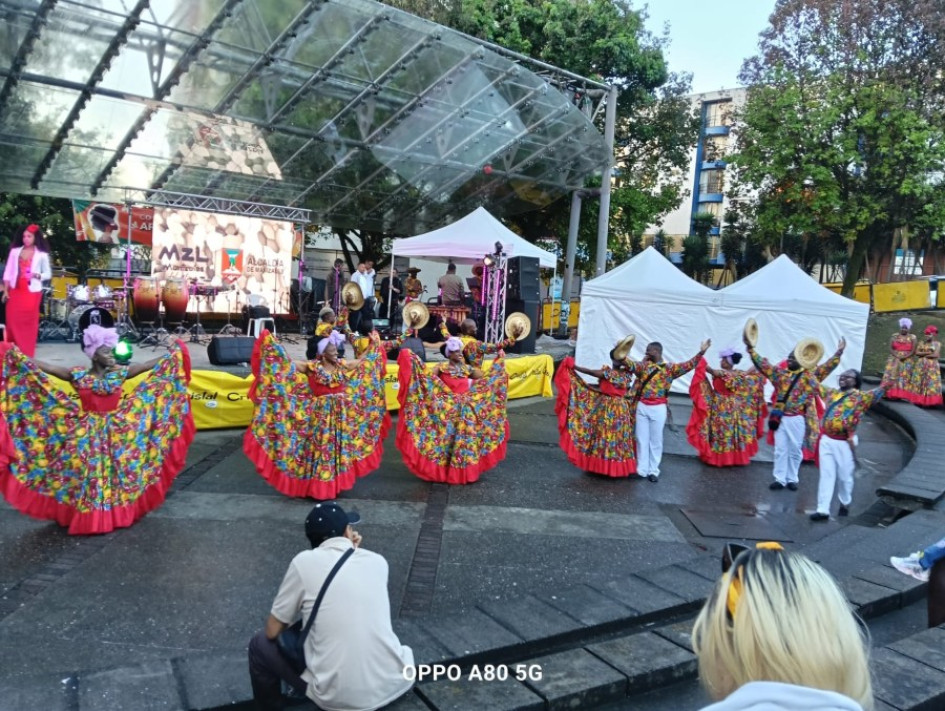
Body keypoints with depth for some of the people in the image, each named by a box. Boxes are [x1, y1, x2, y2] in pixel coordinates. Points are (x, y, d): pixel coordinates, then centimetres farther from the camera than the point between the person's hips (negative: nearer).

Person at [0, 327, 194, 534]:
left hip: (116, 433, 2)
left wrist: (173, 352, 2)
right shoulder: (78, 376, -8)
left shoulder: (120, 373, -2)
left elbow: (148, 366, 1)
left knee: (116, 472, 11)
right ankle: (89, 517, 20)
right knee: (90, 473, 6)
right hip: (88, 435, -2)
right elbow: (48, 368, -14)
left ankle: (115, 512, 26)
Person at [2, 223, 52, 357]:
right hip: (15, 291, 2)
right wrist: (5, 290, 3)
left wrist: (36, 275, -15)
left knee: (29, 323, 0)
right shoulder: (15, 251, 8)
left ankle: (27, 355, 5)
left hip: (32, 292, -2)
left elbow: (48, 274, 5)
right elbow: (8, 272, 9)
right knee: (12, 322, 0)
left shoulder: (42, 254, 2)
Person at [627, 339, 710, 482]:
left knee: (656, 440, 7)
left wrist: (701, 352, -18)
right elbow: (631, 364, -11)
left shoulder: (669, 368, 1)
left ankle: (653, 470, 17)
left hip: (658, 408, -1)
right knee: (641, 439, 7)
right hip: (642, 406, 2)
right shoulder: (643, 365, 5)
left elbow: (687, 365, -7)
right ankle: (642, 469, 17)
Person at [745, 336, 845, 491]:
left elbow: (827, 367, -6)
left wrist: (838, 352, -18)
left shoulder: (810, 375, 2)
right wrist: (750, 347, -2)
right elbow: (762, 364, 5)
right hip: (781, 417, 2)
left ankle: (792, 479, 20)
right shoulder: (779, 372, 7)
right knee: (780, 449, 5)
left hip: (797, 419, -2)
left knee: (795, 450, 7)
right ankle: (780, 479, 13)